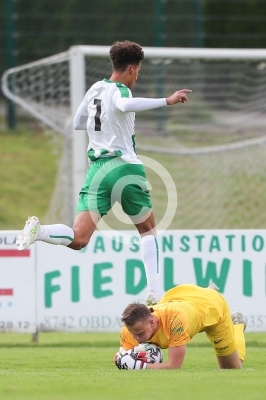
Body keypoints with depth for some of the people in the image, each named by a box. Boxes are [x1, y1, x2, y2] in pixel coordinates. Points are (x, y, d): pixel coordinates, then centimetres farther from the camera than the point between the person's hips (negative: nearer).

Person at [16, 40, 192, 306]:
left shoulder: (96, 89, 13)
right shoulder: (119, 91, -6)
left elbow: (77, 123, 25)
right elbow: (125, 104, -32)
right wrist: (166, 101, -30)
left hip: (97, 169, 5)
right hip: (125, 168, -5)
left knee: (78, 239, -7)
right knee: (148, 230, 17)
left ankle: (38, 231, -35)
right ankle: (154, 293, 8)